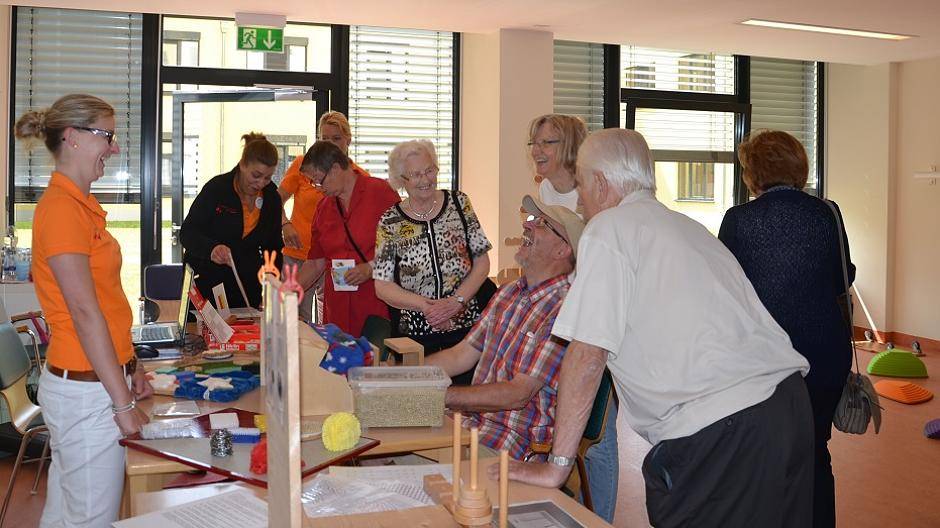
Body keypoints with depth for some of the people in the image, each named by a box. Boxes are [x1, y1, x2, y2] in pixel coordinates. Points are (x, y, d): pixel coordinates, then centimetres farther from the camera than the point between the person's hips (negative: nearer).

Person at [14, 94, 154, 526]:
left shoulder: (80, 205, 12)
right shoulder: (61, 207, -17)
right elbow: (84, 312, -20)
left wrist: (130, 369, 17)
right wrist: (123, 403, -17)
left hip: (102, 377, 9)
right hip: (86, 391, -9)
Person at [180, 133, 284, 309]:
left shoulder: (272, 198, 2)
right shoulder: (216, 188, -11)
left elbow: (273, 246, 11)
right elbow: (187, 233, -12)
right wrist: (211, 248, -33)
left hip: (247, 288, 3)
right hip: (206, 284, -3)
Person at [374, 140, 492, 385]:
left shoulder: (459, 203, 3)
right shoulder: (390, 222, 0)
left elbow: (482, 261, 3)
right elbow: (382, 286, -1)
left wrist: (457, 301, -11)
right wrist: (426, 306, -14)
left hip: (466, 328, 1)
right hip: (416, 334, 0)